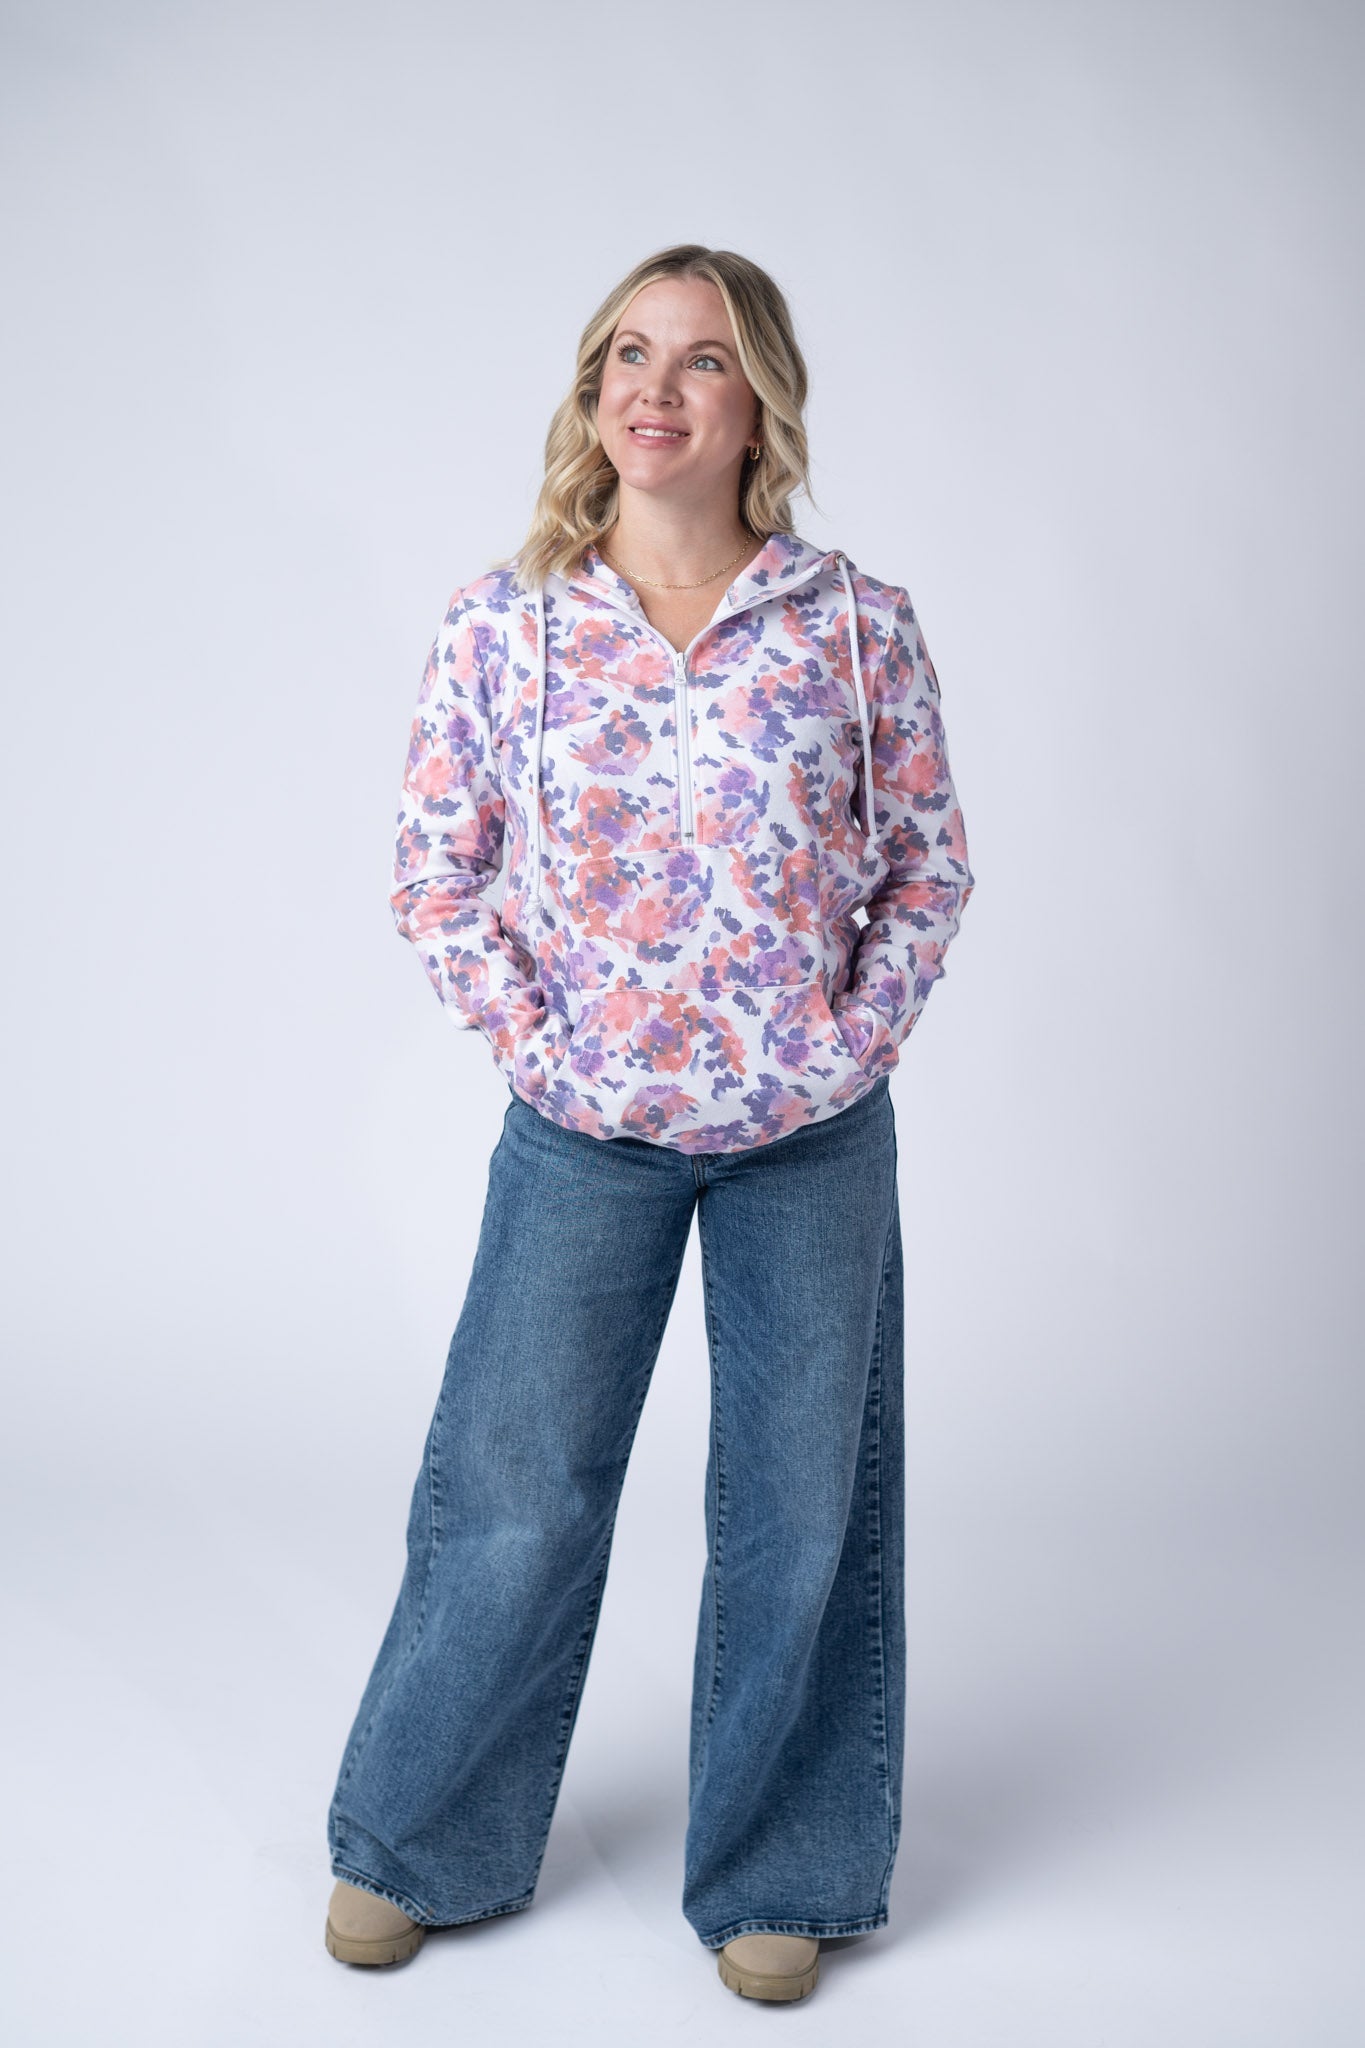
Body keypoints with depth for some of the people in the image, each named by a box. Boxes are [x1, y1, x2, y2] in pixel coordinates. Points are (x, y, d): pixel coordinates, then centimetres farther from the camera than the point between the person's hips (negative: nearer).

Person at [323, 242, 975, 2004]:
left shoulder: (857, 628, -4)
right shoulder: (504, 625, -4)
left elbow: (929, 864, 3)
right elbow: (433, 874, 1)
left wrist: (853, 1043, -7)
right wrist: (533, 1044, -7)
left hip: (813, 1136, 1)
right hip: (585, 1134, 0)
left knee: (801, 1510, 11)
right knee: (508, 1497, 10)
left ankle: (774, 1875, 33)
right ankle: (416, 1844, 35)